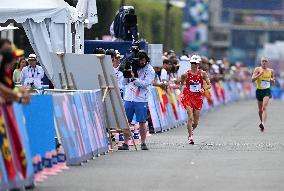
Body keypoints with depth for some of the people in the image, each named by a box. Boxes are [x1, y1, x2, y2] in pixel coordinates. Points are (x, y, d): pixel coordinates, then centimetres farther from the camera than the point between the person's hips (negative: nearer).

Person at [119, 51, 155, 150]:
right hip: (128, 98, 3)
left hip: (141, 100, -3)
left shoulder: (149, 70, 0)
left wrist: (134, 78, -21)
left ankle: (143, 143, 7)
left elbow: (145, 84, -13)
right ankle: (125, 143, 6)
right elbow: (124, 83, 11)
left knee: (142, 122, -1)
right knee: (126, 122, 2)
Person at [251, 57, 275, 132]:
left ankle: (263, 124, -32)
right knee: (260, 110, 12)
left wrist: (273, 80, -3)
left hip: (267, 90, -1)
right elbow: (252, 79, -12)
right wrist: (259, 74, -24)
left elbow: (273, 81, 21)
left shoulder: (271, 71, 6)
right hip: (259, 91, 1)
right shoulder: (258, 69, -2)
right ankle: (262, 122, 35)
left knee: (264, 107, -20)